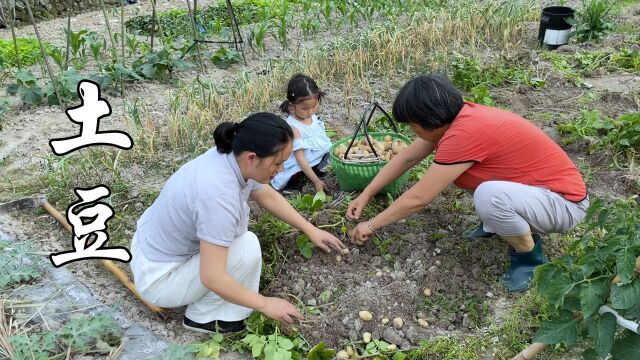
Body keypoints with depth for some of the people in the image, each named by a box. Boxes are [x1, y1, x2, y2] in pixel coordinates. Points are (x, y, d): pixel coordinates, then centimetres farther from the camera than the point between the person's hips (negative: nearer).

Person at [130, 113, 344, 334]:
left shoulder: (234, 158, -10)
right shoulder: (219, 194, -35)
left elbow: (269, 197, 8)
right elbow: (212, 278, -31)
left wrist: (311, 230, 11)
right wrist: (266, 304, -20)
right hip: (158, 280, -9)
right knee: (247, 248, -18)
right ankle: (201, 317, 2)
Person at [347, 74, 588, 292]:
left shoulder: (465, 133, -31)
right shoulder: (455, 117, -4)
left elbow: (417, 199, -24)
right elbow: (406, 159, 6)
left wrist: (371, 226, -11)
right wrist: (365, 195, 5)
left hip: (565, 202, -8)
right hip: (532, 185, 8)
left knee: (488, 196, -36)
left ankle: (530, 256, -7)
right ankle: (500, 221, 15)